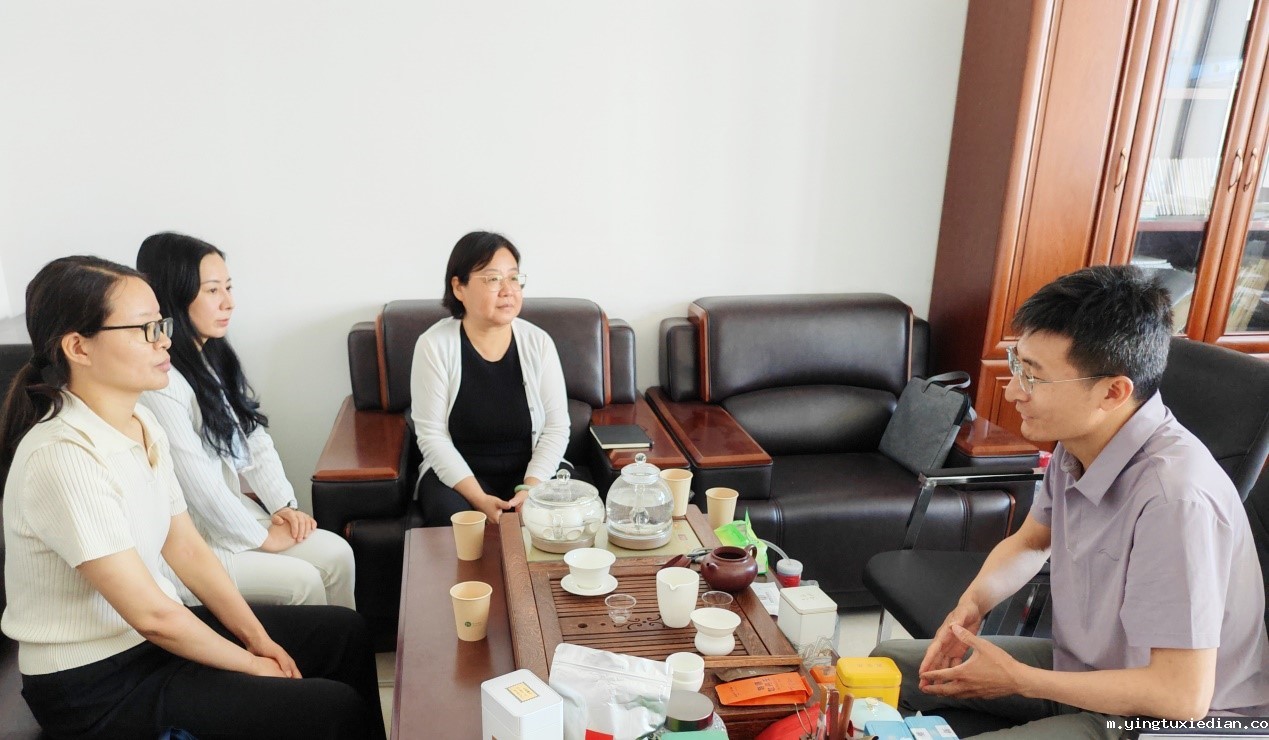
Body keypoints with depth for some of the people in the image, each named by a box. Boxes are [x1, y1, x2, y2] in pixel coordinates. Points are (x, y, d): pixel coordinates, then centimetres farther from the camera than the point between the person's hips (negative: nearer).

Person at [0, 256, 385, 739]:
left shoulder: (142, 424, 0)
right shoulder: (64, 457, -27)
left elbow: (186, 549, 5)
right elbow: (151, 614, -25)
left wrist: (260, 639, 0)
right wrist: (252, 665, -12)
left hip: (160, 632, 9)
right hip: (95, 683, -8)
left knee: (344, 630, 11)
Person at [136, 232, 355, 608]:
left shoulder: (215, 356, 8)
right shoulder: (158, 383, -21)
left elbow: (255, 439, 9)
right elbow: (196, 482, -20)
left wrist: (283, 504, -2)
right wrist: (261, 538, -10)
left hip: (236, 506, 8)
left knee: (337, 555, -6)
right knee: (301, 581, -17)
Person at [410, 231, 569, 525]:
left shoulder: (538, 343, -4)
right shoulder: (434, 345, -9)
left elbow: (557, 427, -3)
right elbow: (432, 435, -11)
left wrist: (530, 489, -18)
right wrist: (479, 499, -21)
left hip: (529, 471, 2)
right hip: (456, 473, -1)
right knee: (452, 518, -31)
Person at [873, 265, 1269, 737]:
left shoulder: (1174, 497, -33)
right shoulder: (1079, 442, -8)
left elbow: (1182, 695, -30)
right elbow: (1030, 542, 12)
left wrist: (1018, 679, -21)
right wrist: (971, 604, -7)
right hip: (1080, 667, 8)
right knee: (889, 664, 5)